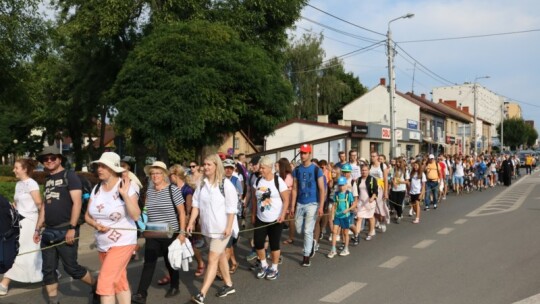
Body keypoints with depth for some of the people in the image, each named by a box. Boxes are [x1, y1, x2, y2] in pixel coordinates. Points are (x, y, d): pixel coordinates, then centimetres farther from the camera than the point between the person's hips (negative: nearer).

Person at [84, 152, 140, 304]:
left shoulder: (127, 187, -14)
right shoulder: (96, 189, 4)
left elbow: (136, 216, -21)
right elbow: (87, 216, 9)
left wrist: (125, 194, -29)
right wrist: (96, 225, -11)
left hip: (122, 243, -6)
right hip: (103, 244, 7)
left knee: (105, 281, -12)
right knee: (119, 281, 16)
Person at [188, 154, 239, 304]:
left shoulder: (225, 184, -13)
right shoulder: (202, 183, 3)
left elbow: (231, 208, -14)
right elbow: (196, 204, 5)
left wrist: (229, 227, -19)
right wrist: (191, 222, -2)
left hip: (222, 228, -6)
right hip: (208, 227, 6)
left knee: (212, 259, -8)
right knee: (220, 256, 18)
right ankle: (228, 285, 33)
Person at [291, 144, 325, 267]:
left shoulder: (316, 170, -7)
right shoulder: (296, 170, 4)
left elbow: (322, 189, -7)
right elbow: (294, 189, 7)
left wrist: (321, 206, -13)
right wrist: (293, 205, 3)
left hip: (312, 204, -4)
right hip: (300, 204, 5)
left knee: (308, 231, -2)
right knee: (298, 229, 12)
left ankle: (306, 256, 9)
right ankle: (310, 243, 38)